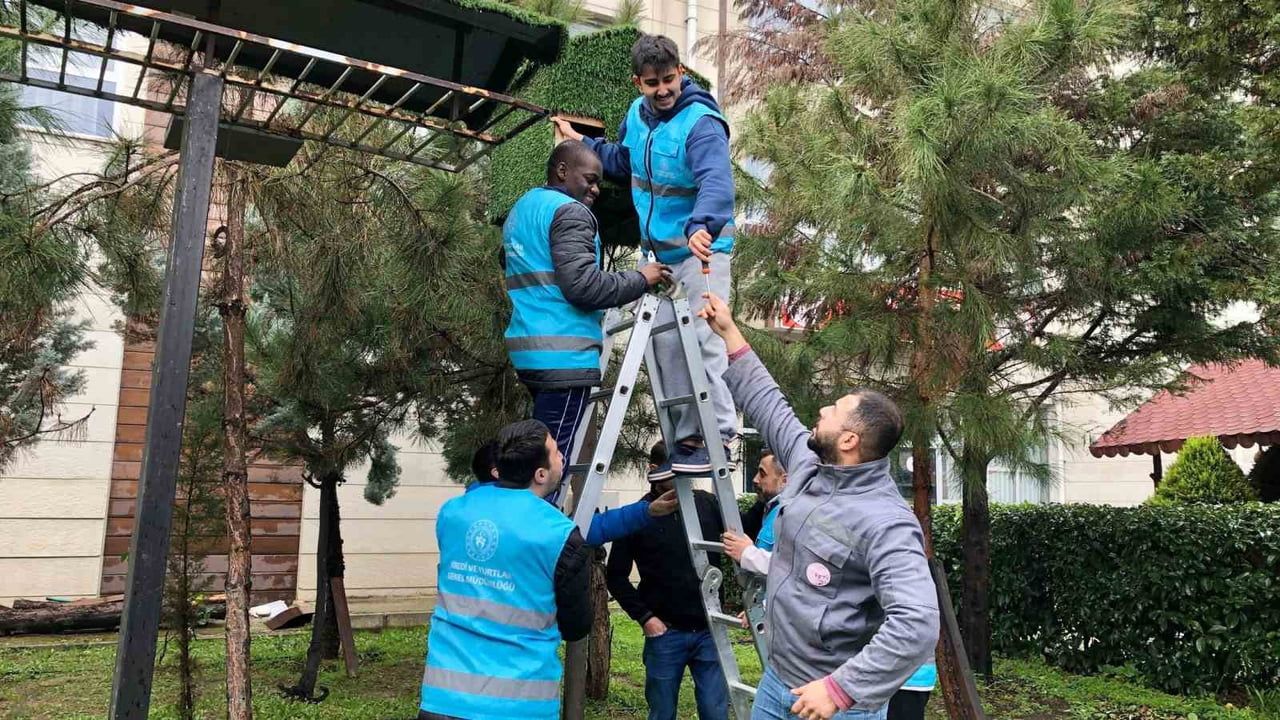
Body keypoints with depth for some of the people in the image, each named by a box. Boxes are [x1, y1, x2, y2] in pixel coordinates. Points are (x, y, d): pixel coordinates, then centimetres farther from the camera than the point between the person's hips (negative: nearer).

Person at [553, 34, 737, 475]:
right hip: (657, 252, 8)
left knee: (702, 340, -17)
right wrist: (581, 143, 18)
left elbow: (716, 183, -37)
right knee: (665, 344, 8)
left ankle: (721, 436, -8)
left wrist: (702, 227, -55)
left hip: (701, 248, -8)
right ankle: (687, 436, 17)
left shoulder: (701, 123, -20)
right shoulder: (637, 114, 4)